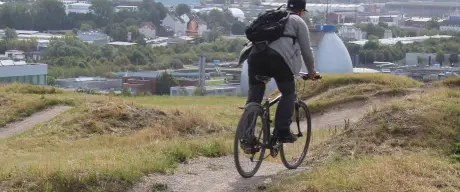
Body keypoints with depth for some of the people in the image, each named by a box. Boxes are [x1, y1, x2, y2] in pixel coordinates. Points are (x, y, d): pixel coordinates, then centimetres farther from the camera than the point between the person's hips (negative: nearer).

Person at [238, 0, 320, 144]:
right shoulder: (298, 21, 18)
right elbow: (306, 50, 18)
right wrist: (312, 72, 32)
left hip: (255, 52, 4)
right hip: (278, 56, -4)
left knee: (254, 94, 12)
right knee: (288, 93, 12)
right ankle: (282, 132, 2)